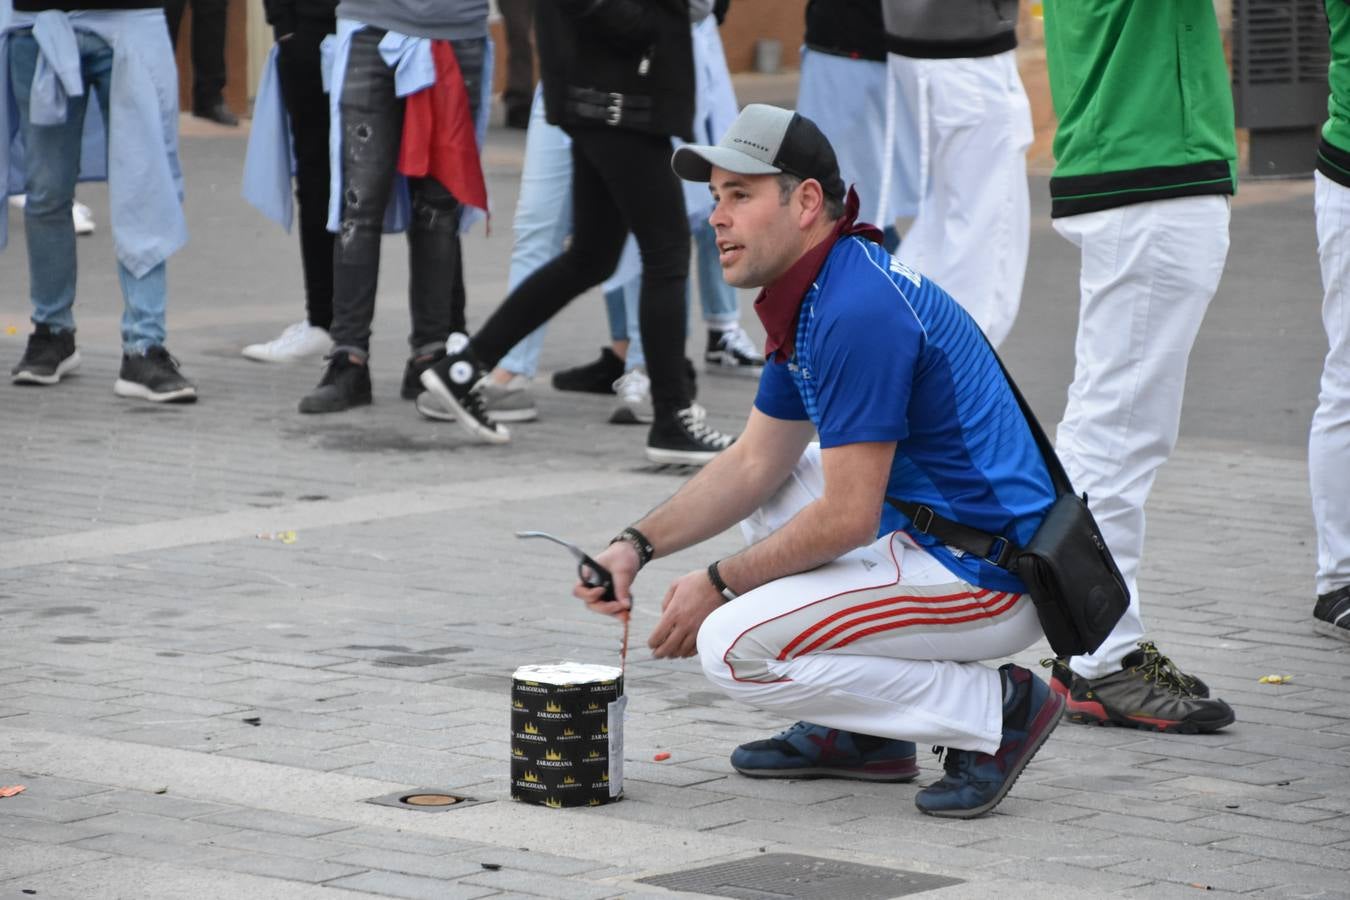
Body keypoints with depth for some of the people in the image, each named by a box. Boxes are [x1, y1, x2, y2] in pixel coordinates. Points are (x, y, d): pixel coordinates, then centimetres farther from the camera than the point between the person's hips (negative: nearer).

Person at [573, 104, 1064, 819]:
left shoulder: (858, 310, -22)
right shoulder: (807, 298, 12)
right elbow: (755, 463, 16)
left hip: (989, 578, -11)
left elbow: (847, 518, -22)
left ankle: (995, 711, -9)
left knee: (734, 649, -15)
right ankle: (863, 735, 17)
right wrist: (638, 544, 3)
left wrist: (719, 584, -10)